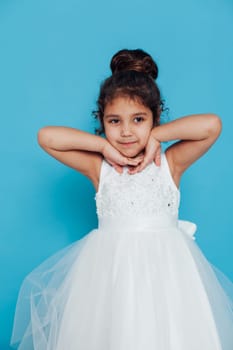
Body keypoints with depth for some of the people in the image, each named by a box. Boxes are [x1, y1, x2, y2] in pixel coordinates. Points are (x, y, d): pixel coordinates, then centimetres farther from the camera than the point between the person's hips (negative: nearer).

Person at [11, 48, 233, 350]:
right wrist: (105, 147, -6)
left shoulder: (170, 163, 1)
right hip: (110, 267, 1)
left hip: (164, 267, 0)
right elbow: (46, 136, -6)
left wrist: (155, 137, -7)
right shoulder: (98, 167, 2)